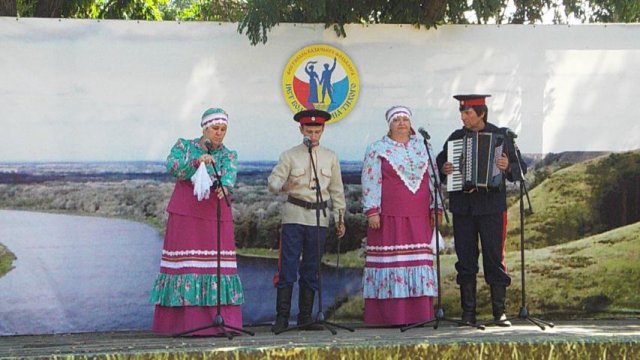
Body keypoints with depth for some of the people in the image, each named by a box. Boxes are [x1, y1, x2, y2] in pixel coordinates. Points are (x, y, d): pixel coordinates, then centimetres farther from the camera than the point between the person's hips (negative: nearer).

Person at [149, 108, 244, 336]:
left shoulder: (228, 156, 11)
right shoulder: (184, 146, 7)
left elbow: (229, 175, -10)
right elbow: (172, 167, -12)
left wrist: (224, 188, -33)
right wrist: (196, 162, -28)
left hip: (216, 214, 2)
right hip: (185, 214, -2)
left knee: (217, 264, -3)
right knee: (186, 263, -5)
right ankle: (184, 323, -3)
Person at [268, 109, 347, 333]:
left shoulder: (330, 157, 12)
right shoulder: (290, 155, 3)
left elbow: (336, 190, 16)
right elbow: (273, 180, -4)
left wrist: (340, 218, 13)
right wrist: (283, 186, -27)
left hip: (319, 219, 3)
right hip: (294, 216, -3)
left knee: (311, 270, 7)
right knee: (287, 268, -6)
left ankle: (305, 316, 13)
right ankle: (282, 317, -3)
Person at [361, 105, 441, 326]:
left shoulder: (423, 148, 14)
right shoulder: (377, 150, 2)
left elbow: (433, 178, 16)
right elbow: (370, 182, -3)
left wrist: (435, 208, 9)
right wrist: (372, 212, -11)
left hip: (418, 217, 4)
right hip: (389, 217, -4)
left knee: (420, 261, 1)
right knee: (390, 261, -6)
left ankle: (418, 313, 5)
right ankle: (390, 315, -4)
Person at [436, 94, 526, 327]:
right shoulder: (456, 138, 11)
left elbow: (521, 166, 1)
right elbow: (439, 163, 20)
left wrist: (508, 167, -20)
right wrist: (443, 170, -3)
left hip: (491, 205, -3)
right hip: (462, 208, 3)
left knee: (495, 258, -2)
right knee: (465, 260, 4)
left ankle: (499, 313, 4)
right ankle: (468, 313, 9)